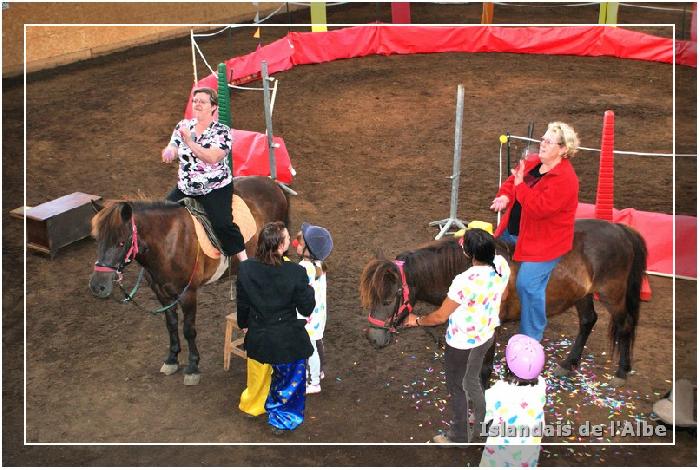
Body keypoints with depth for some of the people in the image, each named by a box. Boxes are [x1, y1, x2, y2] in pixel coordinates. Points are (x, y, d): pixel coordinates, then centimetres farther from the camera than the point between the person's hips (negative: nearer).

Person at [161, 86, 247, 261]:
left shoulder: (222, 131, -8)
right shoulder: (183, 126, 7)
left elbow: (212, 158, -22)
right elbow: (172, 149, 1)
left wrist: (190, 142, -30)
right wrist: (169, 151, -23)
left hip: (215, 189, -5)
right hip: (185, 188, 6)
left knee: (222, 224, -21)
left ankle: (244, 260, -10)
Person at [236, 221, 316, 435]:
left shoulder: (245, 269, -15)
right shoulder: (295, 272, -25)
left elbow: (242, 305, 0)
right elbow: (307, 309, -13)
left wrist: (244, 324, 19)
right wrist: (309, 289, 5)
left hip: (258, 339, 4)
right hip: (288, 341, -4)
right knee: (290, 381, 21)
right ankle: (282, 419, 36)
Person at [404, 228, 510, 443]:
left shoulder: (464, 281, -37)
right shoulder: (501, 265, -17)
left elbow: (440, 316, -23)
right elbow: (503, 296, 5)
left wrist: (417, 320, -5)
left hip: (462, 343, -7)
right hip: (487, 335, 7)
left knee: (456, 388, 19)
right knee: (473, 380, 31)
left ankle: (459, 437, 39)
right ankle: (481, 424, 51)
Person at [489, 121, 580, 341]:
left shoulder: (565, 179, -25)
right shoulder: (532, 162, 1)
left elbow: (538, 208, -32)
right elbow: (511, 181, 9)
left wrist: (520, 184, -28)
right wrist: (504, 196, -14)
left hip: (543, 241, -9)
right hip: (513, 231, 9)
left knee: (528, 285, -12)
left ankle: (531, 338, 7)